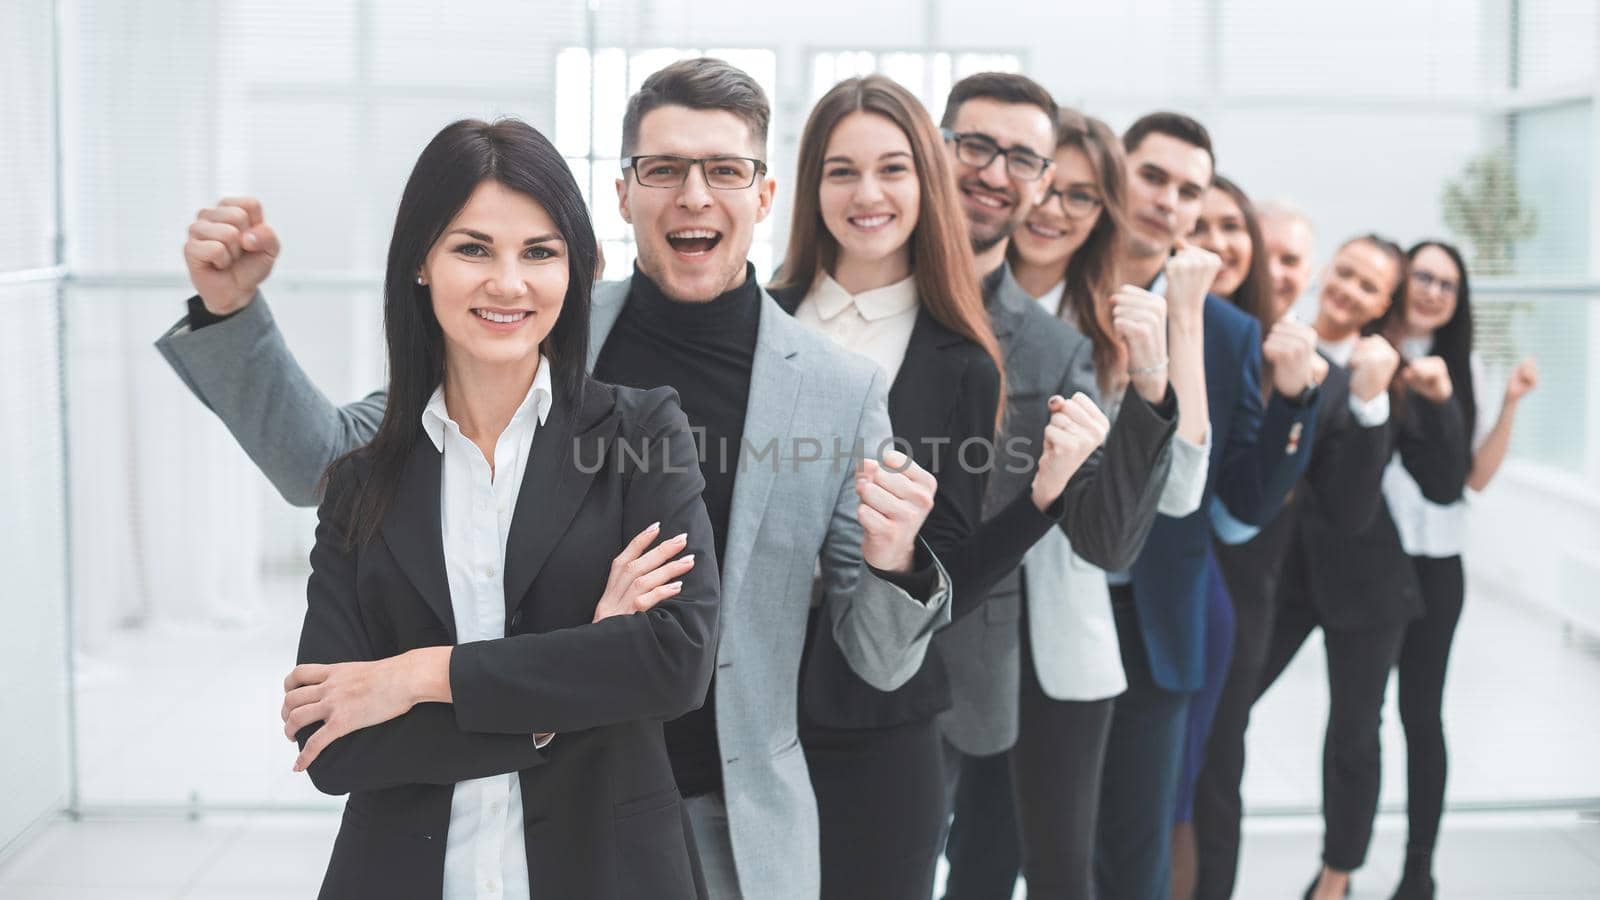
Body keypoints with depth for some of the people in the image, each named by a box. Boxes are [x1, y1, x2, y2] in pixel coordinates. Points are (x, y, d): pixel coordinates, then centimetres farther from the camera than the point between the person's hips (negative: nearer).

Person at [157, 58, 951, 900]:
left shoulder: (842, 390, -7)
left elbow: (881, 664, -2)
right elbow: (325, 461, 1)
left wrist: (896, 565, -23)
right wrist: (232, 308, -12)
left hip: (726, 826, 0)